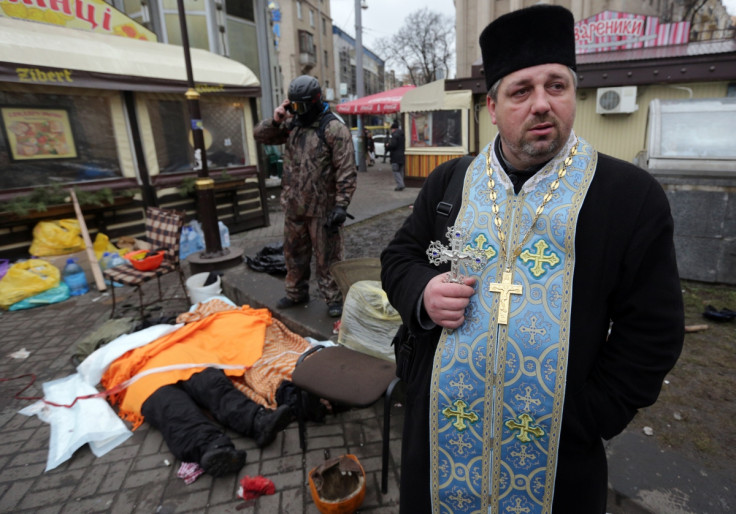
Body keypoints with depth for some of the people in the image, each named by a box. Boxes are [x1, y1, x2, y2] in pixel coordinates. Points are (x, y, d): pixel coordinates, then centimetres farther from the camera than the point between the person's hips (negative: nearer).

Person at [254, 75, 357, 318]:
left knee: (327, 256, 3)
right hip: (293, 206, 7)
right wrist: (275, 120, -3)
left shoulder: (334, 128, -12)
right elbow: (260, 135, 16)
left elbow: (346, 171, -17)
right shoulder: (292, 124, 10)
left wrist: (341, 204, -22)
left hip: (322, 208, -7)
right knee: (294, 252, 19)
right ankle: (296, 292, 36)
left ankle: (334, 299, 17)